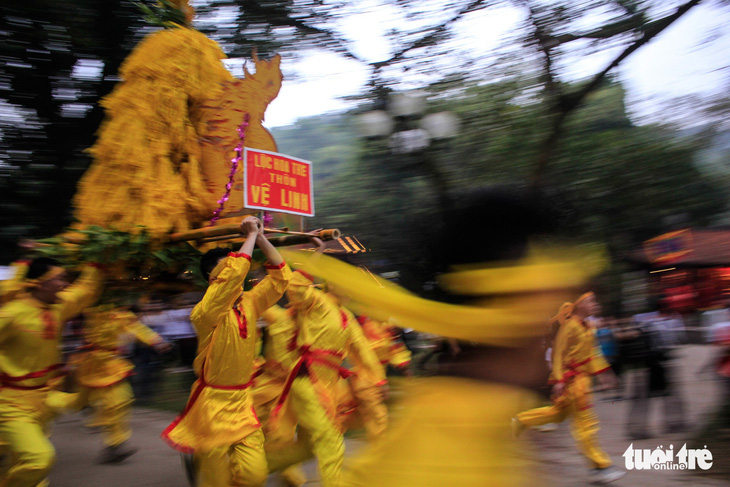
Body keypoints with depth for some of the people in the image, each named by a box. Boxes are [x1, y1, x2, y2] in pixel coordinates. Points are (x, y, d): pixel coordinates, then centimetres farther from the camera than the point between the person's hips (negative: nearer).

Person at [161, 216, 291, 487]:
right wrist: (251, 235, -22)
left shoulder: (249, 304, 2)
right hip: (213, 406, -5)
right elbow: (234, 273, -32)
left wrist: (261, 238, -5)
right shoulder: (205, 313, -18)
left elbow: (280, 276, 2)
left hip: (243, 404, 6)